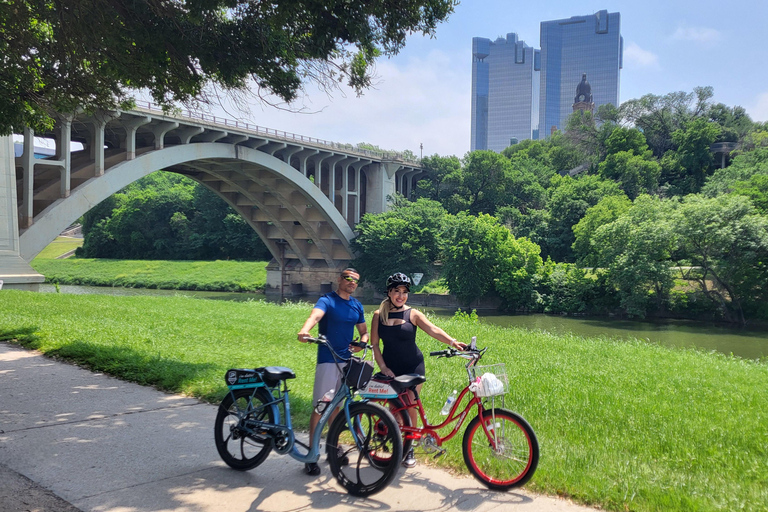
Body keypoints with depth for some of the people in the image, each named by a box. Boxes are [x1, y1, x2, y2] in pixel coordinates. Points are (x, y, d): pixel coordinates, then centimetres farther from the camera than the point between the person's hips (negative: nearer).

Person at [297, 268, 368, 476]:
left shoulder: (357, 306, 12)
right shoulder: (327, 301, -8)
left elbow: (363, 331, 19)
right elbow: (315, 315, -29)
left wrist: (362, 342, -5)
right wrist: (305, 330, -51)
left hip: (347, 360, 5)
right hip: (328, 360, -5)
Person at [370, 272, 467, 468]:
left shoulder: (413, 314, -3)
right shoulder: (379, 315, 1)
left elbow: (433, 330, -18)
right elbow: (374, 343, 2)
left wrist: (452, 342, -34)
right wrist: (383, 367, -8)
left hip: (412, 367, -1)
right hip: (390, 368, 1)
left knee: (409, 408, -1)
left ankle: (409, 449, 13)